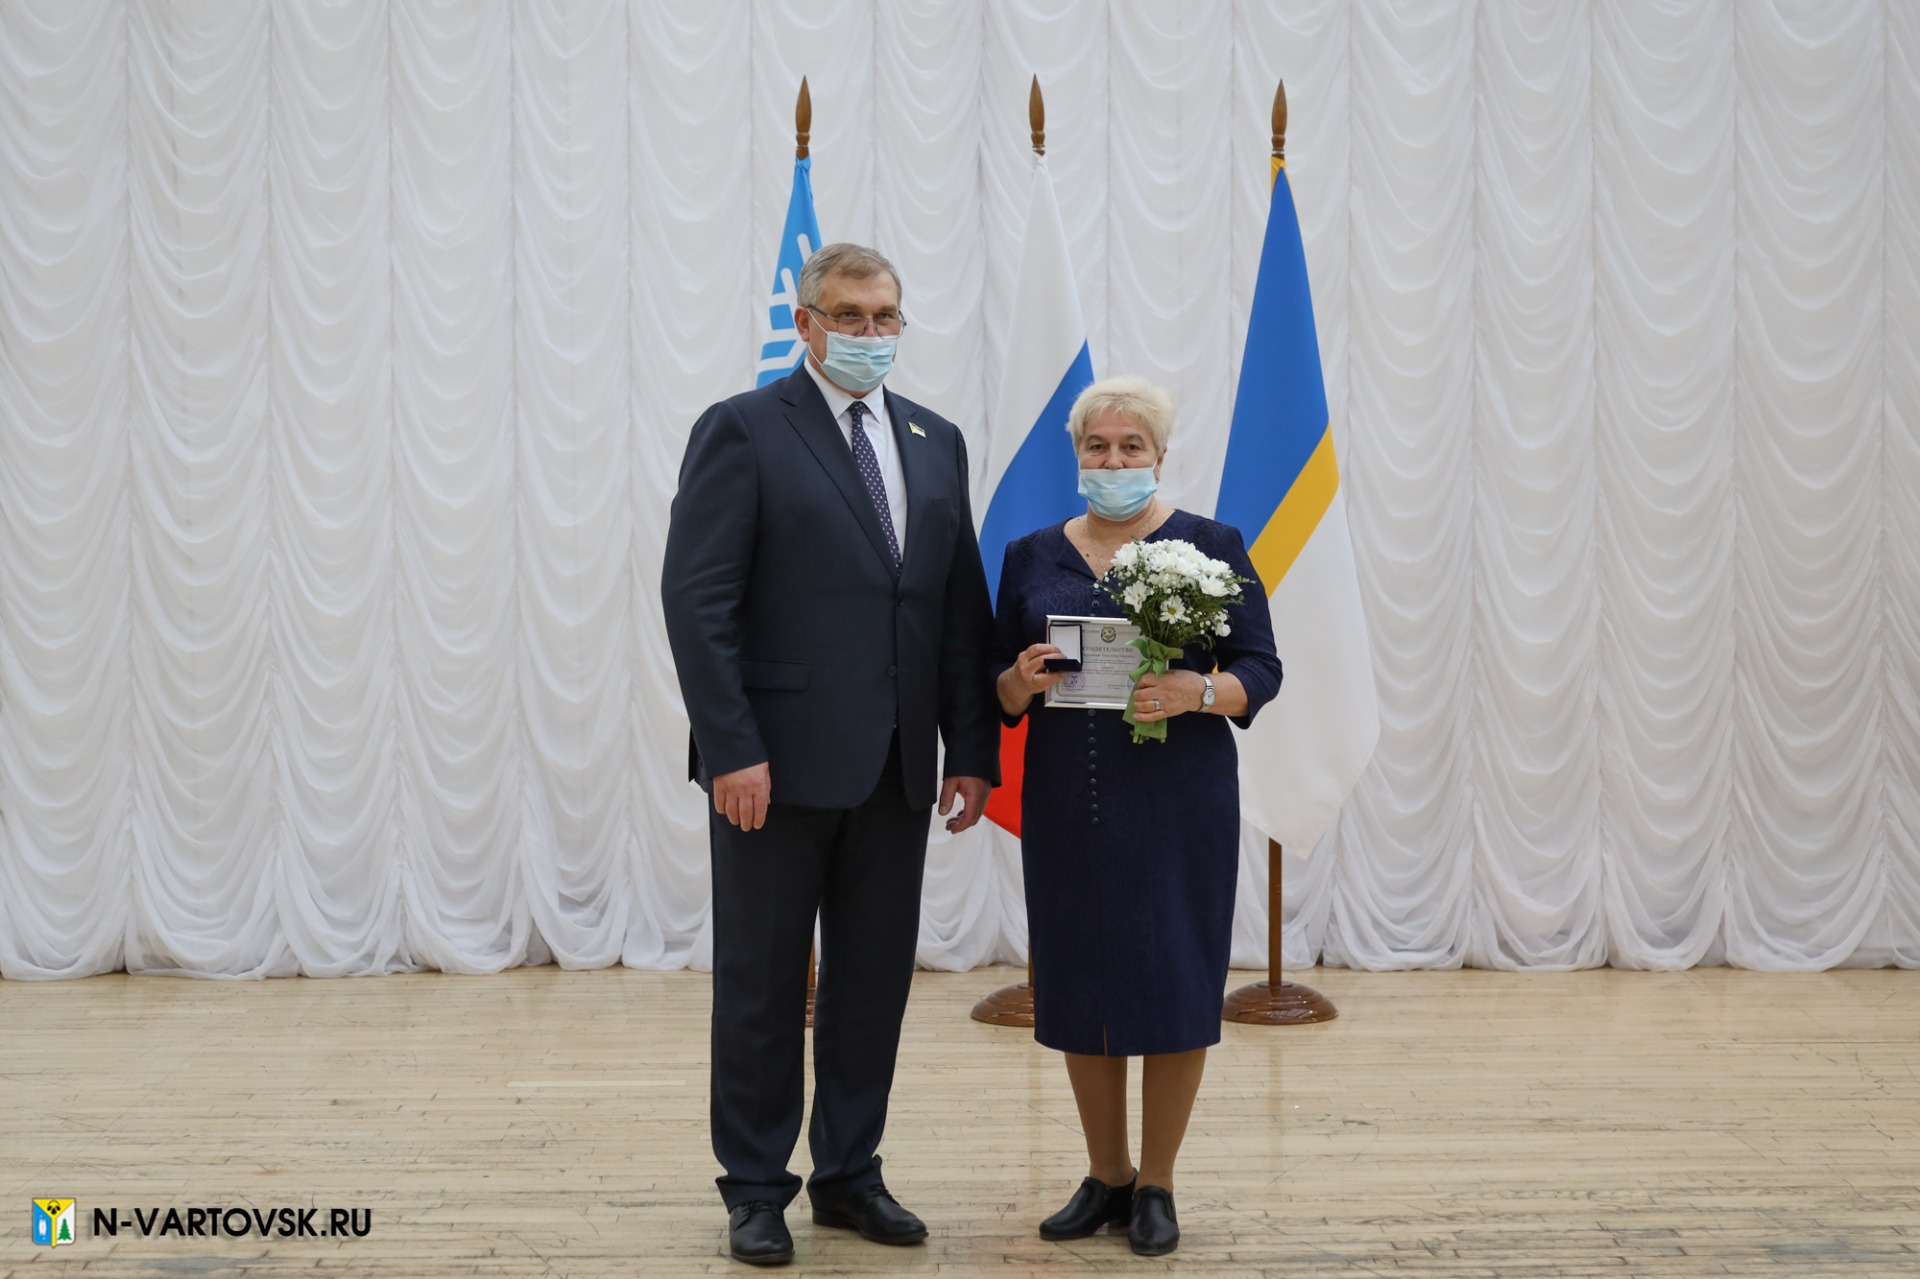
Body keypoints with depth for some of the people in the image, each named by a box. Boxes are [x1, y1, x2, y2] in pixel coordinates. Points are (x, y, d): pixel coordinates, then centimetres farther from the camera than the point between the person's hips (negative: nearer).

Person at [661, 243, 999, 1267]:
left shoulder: (936, 442, 12)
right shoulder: (742, 431, -4)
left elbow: (963, 607, 11)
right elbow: (697, 600, -11)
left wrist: (972, 750, 5)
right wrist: (731, 749, -17)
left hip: (894, 767, 5)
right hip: (778, 762, -5)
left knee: (875, 981, 12)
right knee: (761, 986, 7)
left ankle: (848, 1175, 28)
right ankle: (755, 1190, 22)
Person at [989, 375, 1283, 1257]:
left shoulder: (1212, 548, 1)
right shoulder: (1032, 557, 9)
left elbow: (1261, 670, -2)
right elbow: (999, 688, 9)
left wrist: (1198, 691, -21)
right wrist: (1023, 679, -13)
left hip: (1176, 801, -3)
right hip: (1066, 802, 3)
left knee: (1172, 982, 1)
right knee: (1077, 984, 8)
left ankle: (1157, 1185, 17)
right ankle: (1105, 1177, 24)